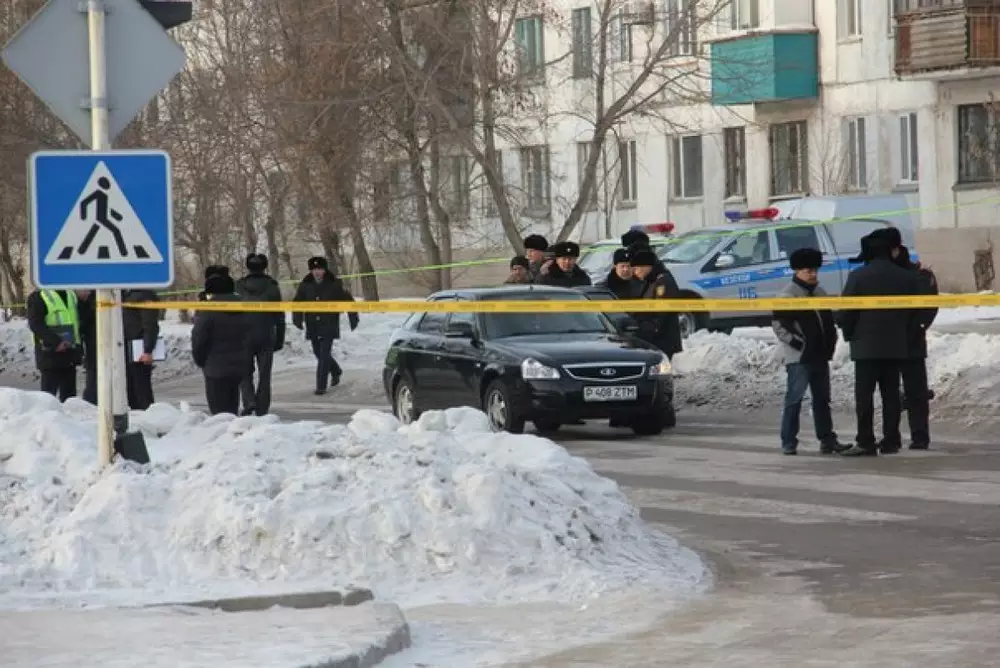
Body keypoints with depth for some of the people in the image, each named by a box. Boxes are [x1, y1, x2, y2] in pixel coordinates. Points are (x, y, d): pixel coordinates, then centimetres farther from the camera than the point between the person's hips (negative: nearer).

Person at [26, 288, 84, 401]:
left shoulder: (72, 296, 14)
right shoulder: (38, 297, -7)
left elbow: (79, 322, 24)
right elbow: (35, 325, -14)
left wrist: (79, 348, 14)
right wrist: (56, 342, -22)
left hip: (70, 355, 7)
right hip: (51, 355, -7)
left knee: (69, 393, 10)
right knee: (49, 394, -7)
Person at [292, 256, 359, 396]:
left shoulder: (334, 284, -5)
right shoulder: (305, 285, 3)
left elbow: (348, 300, 1)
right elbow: (297, 302, 8)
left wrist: (353, 319, -1)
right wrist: (297, 319, -7)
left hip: (329, 326, -4)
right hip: (312, 326, 4)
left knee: (324, 355, -11)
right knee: (319, 353, 16)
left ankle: (321, 386, -9)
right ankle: (336, 371, 43)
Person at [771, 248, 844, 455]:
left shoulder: (819, 292, 16)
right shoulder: (789, 294, -8)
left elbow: (828, 320, 24)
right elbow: (778, 324, -13)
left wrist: (830, 343, 12)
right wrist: (796, 342, -17)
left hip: (820, 355, 8)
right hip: (798, 357, -8)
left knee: (822, 398, 11)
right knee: (794, 398, -7)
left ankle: (827, 439, 15)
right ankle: (789, 442, -4)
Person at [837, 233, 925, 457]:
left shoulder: (858, 277, -9)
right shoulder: (908, 278, 5)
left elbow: (845, 312, -9)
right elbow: (916, 312, 7)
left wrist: (849, 334, 6)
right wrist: (905, 333, 16)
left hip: (866, 346, -4)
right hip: (897, 346, 4)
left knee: (864, 394, -4)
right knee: (891, 393, 9)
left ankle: (865, 442, -9)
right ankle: (891, 440, 8)